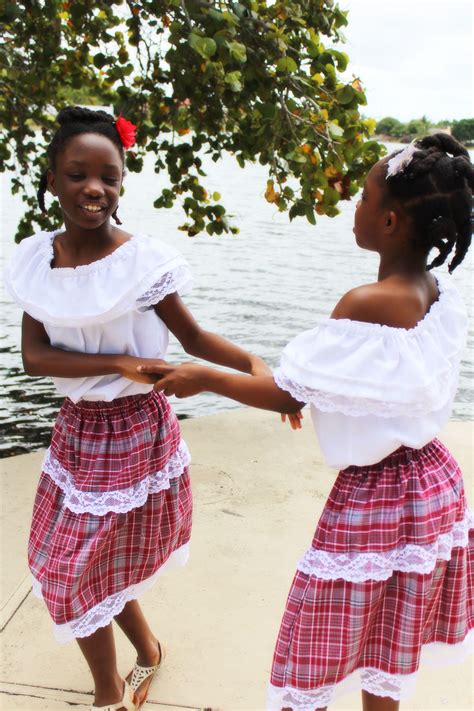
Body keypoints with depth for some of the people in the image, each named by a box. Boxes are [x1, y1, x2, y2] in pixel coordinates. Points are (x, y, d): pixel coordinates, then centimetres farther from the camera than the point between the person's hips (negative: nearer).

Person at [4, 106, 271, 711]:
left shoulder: (144, 260, -17)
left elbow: (194, 337, -9)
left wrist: (253, 364, -27)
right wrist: (122, 363, -22)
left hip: (135, 432, -4)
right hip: (76, 429, 5)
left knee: (75, 570, 9)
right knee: (99, 566, 18)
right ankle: (146, 652, 49)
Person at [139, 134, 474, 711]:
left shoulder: (365, 304, -26)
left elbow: (290, 396, -20)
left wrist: (203, 377, -8)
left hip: (372, 498, -8)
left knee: (315, 660, 15)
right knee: (390, 644, 27)